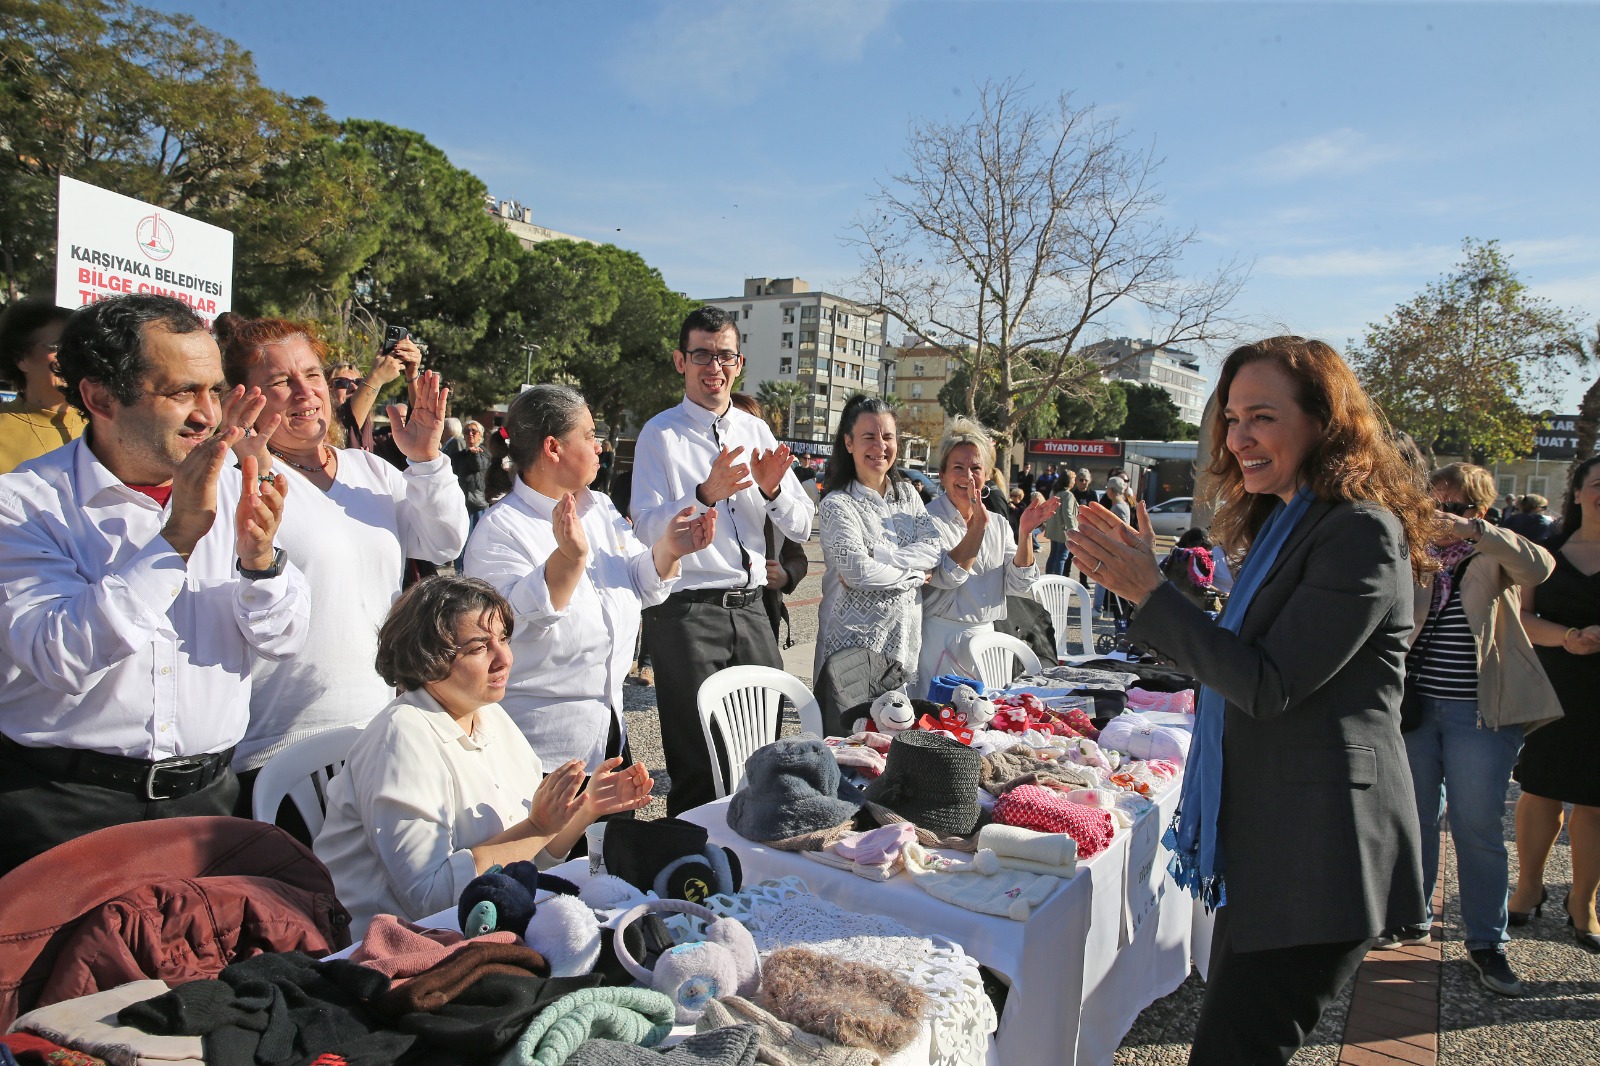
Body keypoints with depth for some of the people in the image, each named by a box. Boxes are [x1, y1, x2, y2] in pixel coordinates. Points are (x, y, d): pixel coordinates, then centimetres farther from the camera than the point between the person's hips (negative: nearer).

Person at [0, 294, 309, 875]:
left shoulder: (231, 491, 3)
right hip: (63, 807, -3)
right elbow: (63, 659, -21)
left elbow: (283, 640, -1)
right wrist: (176, 537, -26)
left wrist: (260, 559, -21)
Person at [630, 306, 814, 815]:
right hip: (686, 611, -5)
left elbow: (801, 526, 9)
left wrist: (771, 490, -11)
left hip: (750, 606, 5)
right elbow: (647, 530, -15)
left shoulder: (756, 431, 12)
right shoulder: (661, 435, -3)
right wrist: (707, 493, -29)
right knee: (695, 763, 1)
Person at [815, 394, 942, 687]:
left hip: (905, 637, 5)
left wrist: (875, 558, -15)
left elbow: (935, 549, -3)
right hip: (856, 638, -5)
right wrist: (915, 574, -6)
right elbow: (858, 573, -20)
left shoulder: (907, 493, 9)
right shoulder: (838, 504, -10)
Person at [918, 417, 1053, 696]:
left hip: (985, 639, 6)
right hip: (941, 642, -5)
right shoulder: (929, 520, -8)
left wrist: (1025, 532, -14)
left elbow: (1018, 585, -2)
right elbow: (947, 577, -22)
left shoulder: (998, 526, 8)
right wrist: (978, 525, -26)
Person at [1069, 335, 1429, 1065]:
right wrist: (1148, 574, 9)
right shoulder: (1284, 523, 14)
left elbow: (1271, 685, -20)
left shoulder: (1362, 533, -16)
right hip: (1261, 839, 10)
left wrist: (1150, 592, -18)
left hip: (1317, 851, -10)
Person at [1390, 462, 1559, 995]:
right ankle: (1412, 919, 28)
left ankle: (1487, 942, 16)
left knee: (1478, 829, 2)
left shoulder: (1493, 559, 0)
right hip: (1415, 706, 3)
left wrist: (1473, 530, -31)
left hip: (1480, 715, -3)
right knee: (1413, 820, 12)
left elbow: (1539, 566, -22)